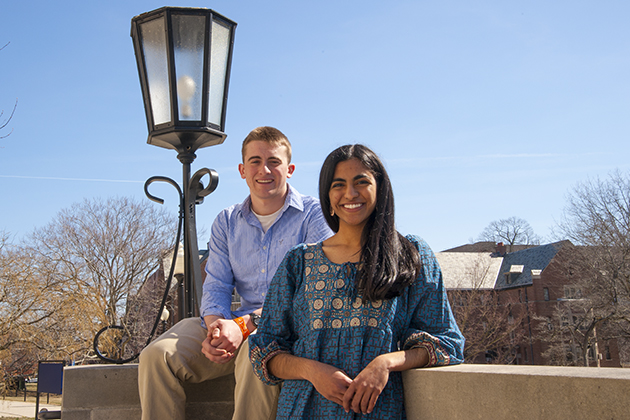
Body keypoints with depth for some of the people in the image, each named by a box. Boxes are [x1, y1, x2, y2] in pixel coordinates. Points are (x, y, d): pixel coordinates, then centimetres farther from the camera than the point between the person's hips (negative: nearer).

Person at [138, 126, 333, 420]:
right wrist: (216, 327, -17)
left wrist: (244, 325, -23)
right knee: (156, 356, -15)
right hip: (239, 324, 5)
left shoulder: (314, 214, -2)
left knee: (255, 352, -39)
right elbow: (215, 287, 8)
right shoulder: (226, 223, 14)